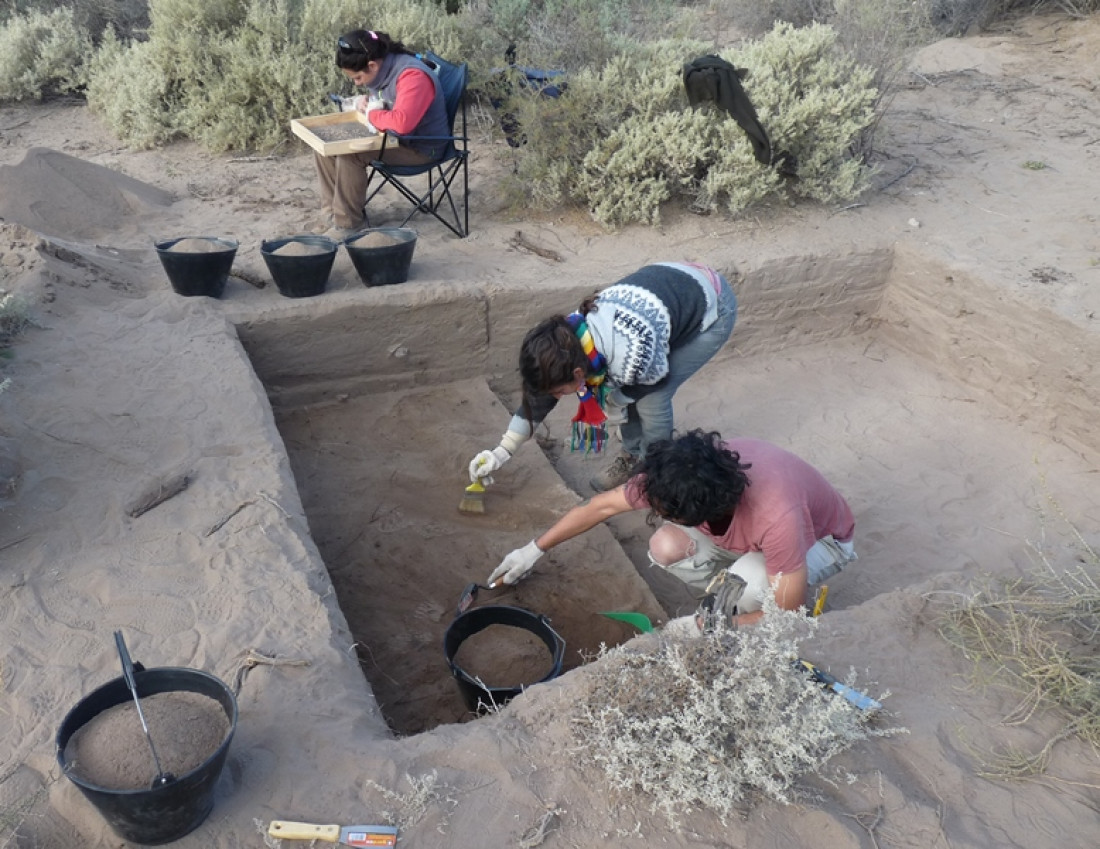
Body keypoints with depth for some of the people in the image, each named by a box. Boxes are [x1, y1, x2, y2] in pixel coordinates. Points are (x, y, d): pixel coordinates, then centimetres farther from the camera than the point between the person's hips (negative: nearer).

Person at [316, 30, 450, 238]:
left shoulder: (412, 75, -27)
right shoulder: (379, 70, 1)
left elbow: (402, 122, -41)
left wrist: (371, 114, -22)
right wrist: (363, 102, -2)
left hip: (419, 147, -9)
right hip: (389, 136, 9)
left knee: (350, 154, -28)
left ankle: (349, 223, -15)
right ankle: (335, 206, 8)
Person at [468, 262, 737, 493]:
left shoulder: (628, 359, -39)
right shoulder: (568, 338, -17)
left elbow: (658, 378, -15)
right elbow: (540, 396, -3)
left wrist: (614, 401, -3)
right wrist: (503, 451, 0)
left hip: (713, 305, -6)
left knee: (651, 399, -12)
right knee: (621, 389, 0)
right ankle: (632, 458, 24)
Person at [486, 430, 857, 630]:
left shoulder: (776, 518, -44)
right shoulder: (673, 475, -28)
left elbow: (788, 614, -31)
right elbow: (603, 505, -12)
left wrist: (718, 626, -25)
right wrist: (535, 549, -5)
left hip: (820, 538, -5)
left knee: (744, 588, -37)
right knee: (665, 547, -21)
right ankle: (730, 601, 4)